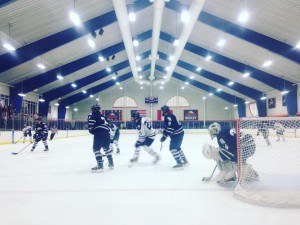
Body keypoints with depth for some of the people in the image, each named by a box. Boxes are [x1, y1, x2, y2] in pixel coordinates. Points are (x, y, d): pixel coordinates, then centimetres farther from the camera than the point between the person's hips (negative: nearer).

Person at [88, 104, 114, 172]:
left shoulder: (92, 115, 8)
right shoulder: (102, 116, 29)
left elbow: (91, 121, -12)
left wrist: (91, 129, -5)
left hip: (99, 133, -8)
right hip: (106, 133, 8)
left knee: (96, 148, -3)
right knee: (106, 148, 23)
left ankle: (100, 165, -11)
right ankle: (111, 163, 28)